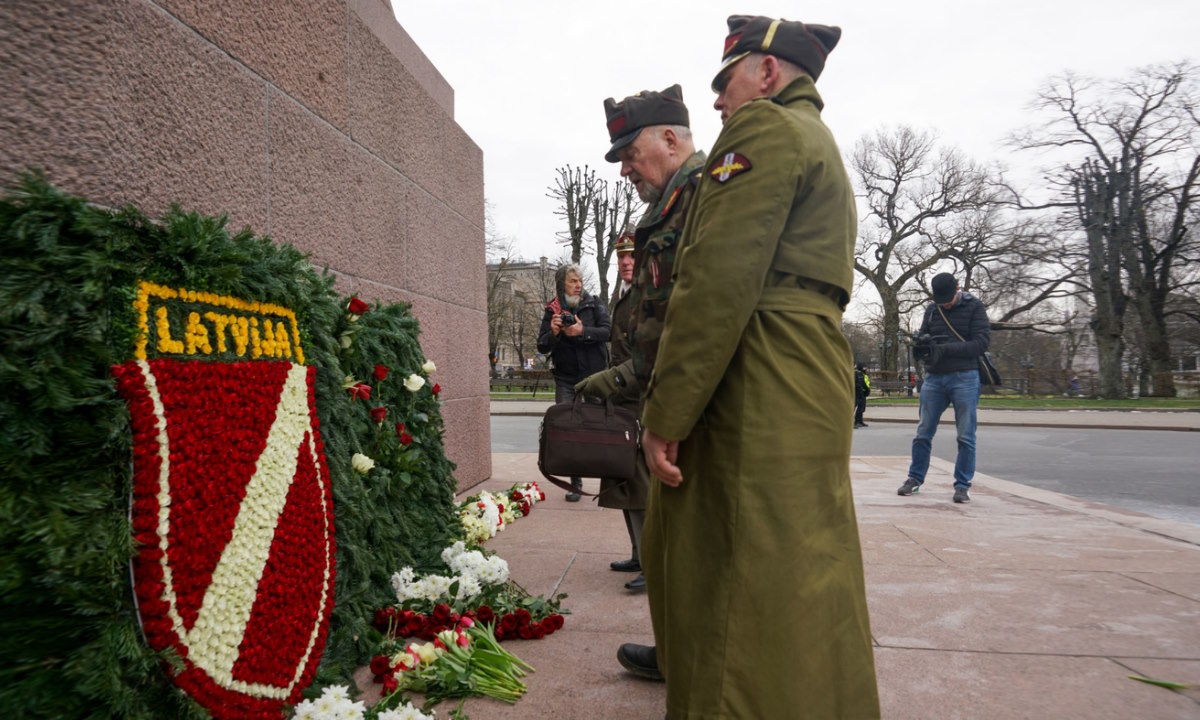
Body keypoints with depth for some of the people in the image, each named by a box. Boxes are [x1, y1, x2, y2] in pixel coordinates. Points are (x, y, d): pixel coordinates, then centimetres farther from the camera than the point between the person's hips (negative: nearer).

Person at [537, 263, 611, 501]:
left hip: (595, 375, -1)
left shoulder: (594, 303, 3)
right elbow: (542, 347, 4)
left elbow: (608, 331, -9)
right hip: (566, 379, 1)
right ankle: (575, 483, 7)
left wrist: (582, 331, -21)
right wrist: (553, 332, -15)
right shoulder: (552, 310, 6)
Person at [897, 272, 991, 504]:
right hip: (934, 378, 4)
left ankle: (962, 485, 9)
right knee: (923, 433, 6)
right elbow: (922, 337, 14)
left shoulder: (974, 307, -2)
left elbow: (982, 342, -10)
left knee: (965, 436, 0)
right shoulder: (932, 310, 10)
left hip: (964, 378, -3)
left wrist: (945, 349, -19)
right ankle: (915, 479, 17)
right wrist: (922, 342, -12)